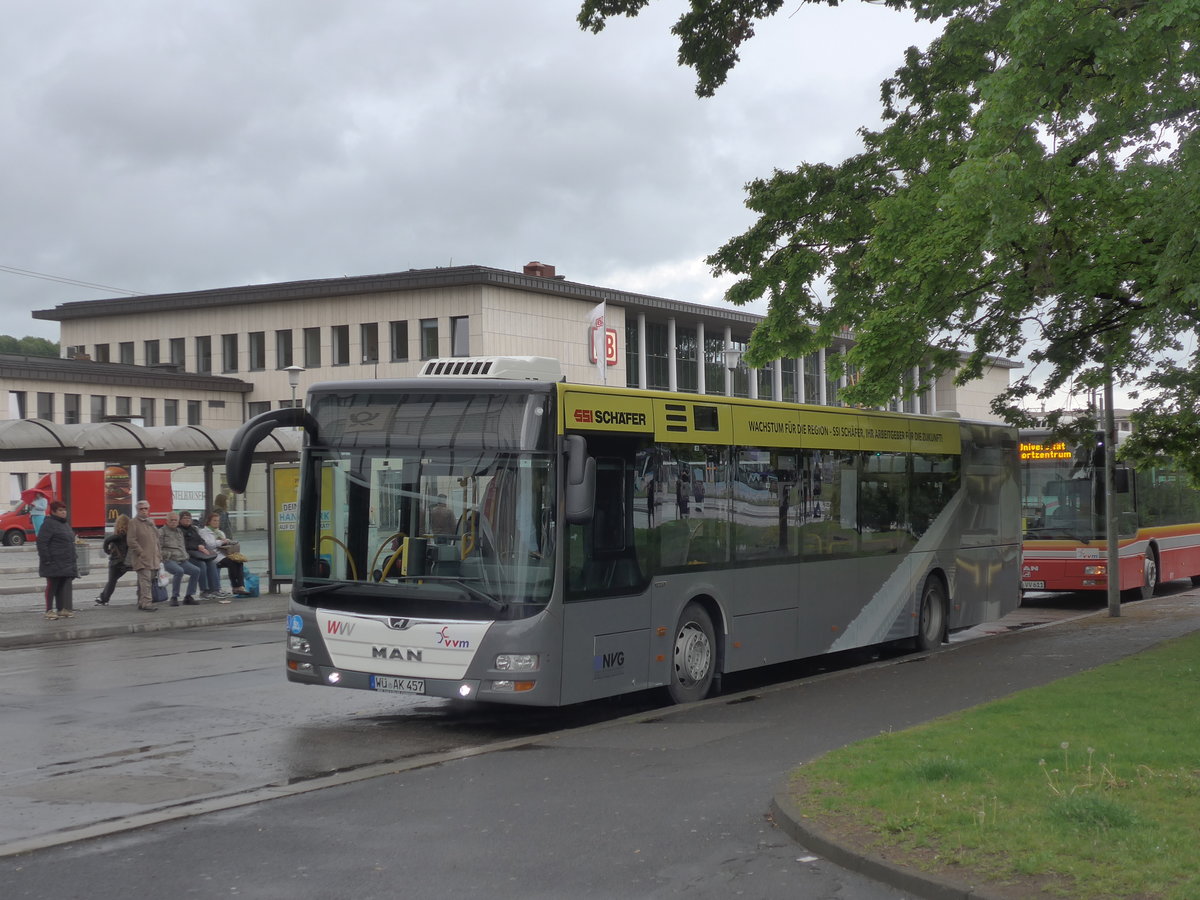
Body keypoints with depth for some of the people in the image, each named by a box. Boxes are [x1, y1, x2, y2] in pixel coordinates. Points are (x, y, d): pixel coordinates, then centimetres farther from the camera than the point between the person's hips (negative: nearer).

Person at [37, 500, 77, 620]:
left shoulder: (65, 524, 19)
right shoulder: (49, 524, -9)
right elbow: (41, 542, -16)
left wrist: (74, 558, 20)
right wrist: (46, 559, -20)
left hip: (67, 564, 8)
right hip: (54, 563, -8)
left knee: (64, 587, 6)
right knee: (52, 586, -2)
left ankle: (62, 609, 10)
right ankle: (49, 610, 4)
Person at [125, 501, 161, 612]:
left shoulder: (150, 522, 19)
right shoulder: (133, 522, -5)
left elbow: (156, 539, 26)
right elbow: (131, 541, -12)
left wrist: (159, 554, 17)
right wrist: (141, 553, -16)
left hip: (153, 558, 8)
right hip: (141, 559, -7)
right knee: (145, 580, -16)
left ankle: (141, 603, 18)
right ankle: (146, 604, -21)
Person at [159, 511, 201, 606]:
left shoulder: (180, 532, 26)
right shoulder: (161, 532, 5)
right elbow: (158, 548, -3)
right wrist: (167, 555, -13)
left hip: (182, 560, 7)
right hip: (169, 560, -7)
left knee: (196, 570, -18)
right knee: (179, 571, -36)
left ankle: (188, 597, -11)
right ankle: (174, 597, -25)